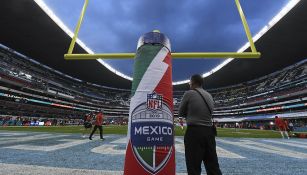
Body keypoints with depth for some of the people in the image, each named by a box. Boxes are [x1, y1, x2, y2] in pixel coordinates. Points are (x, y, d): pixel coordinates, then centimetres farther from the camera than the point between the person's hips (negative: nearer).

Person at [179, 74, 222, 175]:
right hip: (209, 132, 7)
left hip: (194, 132, -6)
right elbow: (209, 113, 15)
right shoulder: (209, 96, 11)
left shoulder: (189, 93, -7)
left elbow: (180, 113, 0)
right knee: (213, 166, 17)